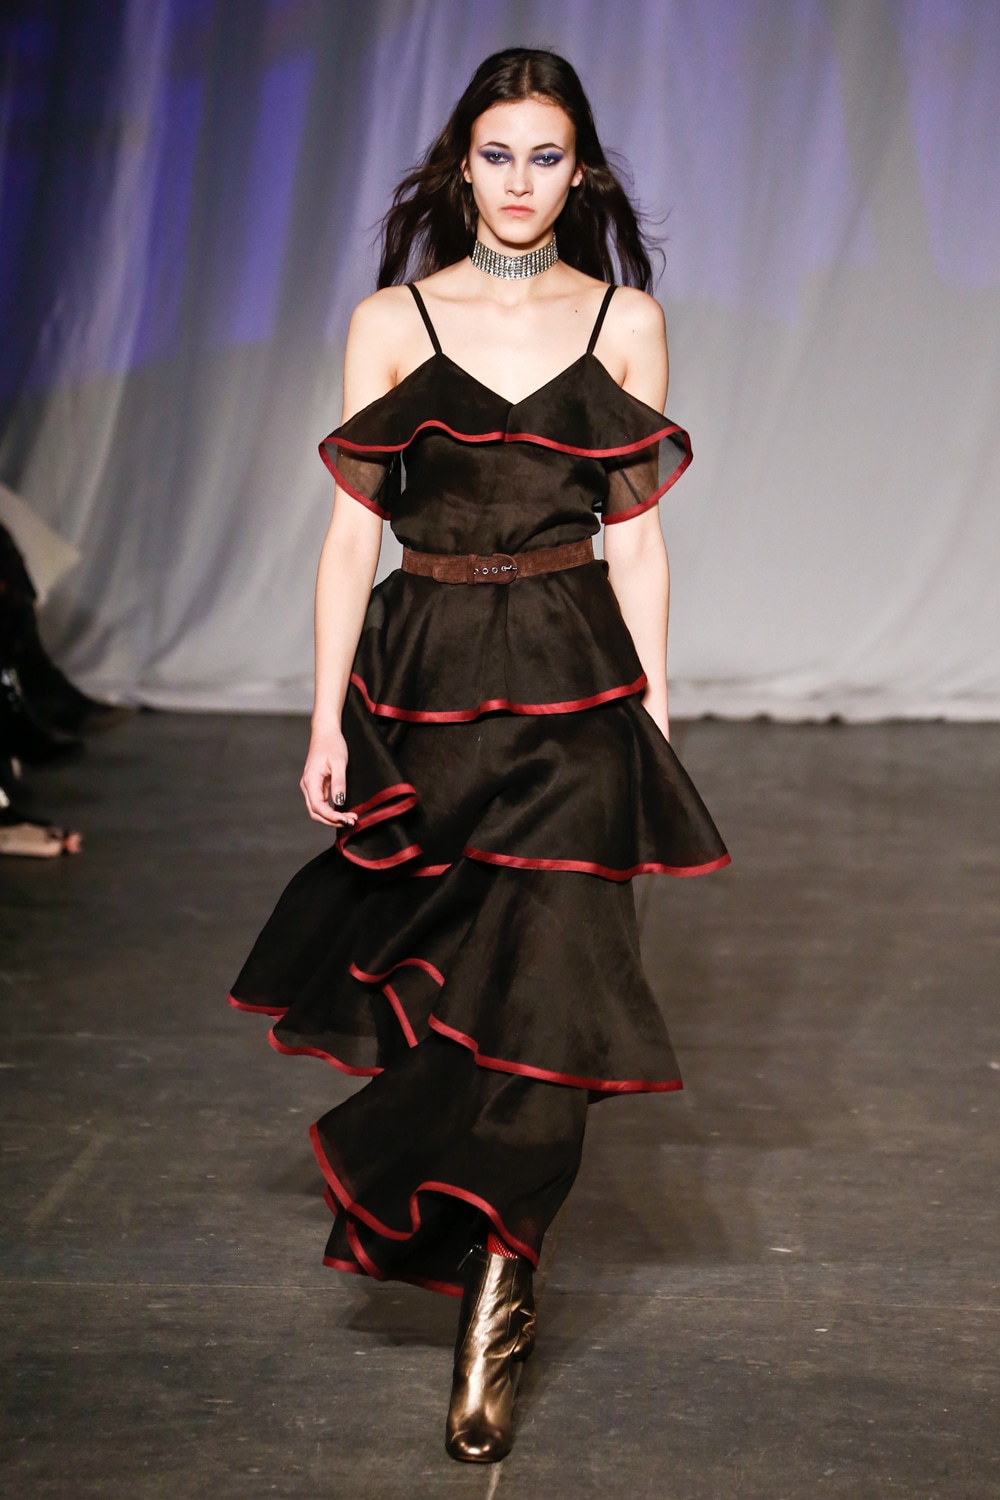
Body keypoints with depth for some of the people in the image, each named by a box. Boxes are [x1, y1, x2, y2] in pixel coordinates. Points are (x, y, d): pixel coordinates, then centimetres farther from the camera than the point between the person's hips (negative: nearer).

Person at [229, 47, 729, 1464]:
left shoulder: (625, 319, 5)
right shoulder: (391, 322, 4)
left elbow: (636, 535, 6)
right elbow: (352, 529, 2)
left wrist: (655, 709, 3)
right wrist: (327, 719, -3)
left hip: (572, 683, -1)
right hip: (424, 673, 1)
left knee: (543, 976, -8)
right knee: (428, 961, 10)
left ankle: (494, 1295, 1)